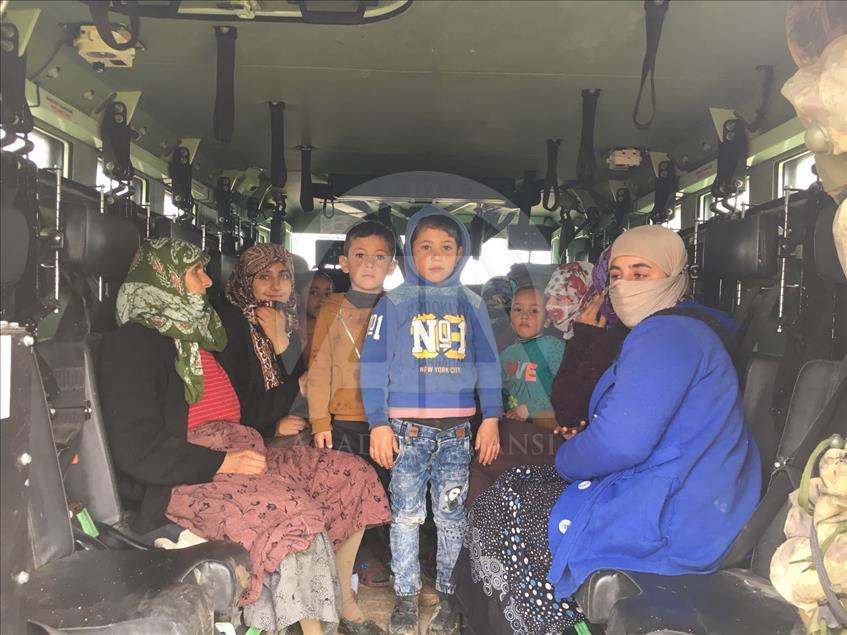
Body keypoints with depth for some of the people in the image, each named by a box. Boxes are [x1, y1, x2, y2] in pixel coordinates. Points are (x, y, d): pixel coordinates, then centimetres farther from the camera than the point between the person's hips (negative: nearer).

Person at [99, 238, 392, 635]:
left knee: (352, 474, -3)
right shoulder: (134, 341, -7)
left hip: (240, 458, 9)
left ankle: (343, 600, 5)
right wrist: (222, 463, -21)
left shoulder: (201, 337, 20)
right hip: (184, 479, -9)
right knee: (292, 509, -33)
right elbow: (136, 446, -18)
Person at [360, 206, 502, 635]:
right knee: (406, 513, 6)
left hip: (457, 430, 2)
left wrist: (490, 418, 3)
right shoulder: (395, 303, 1)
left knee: (451, 515, 9)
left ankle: (448, 595, 23)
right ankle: (406, 596, 20)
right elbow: (374, 364, -2)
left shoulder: (471, 305, 8)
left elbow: (487, 363, 9)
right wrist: (378, 423, -8)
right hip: (407, 428, -1)